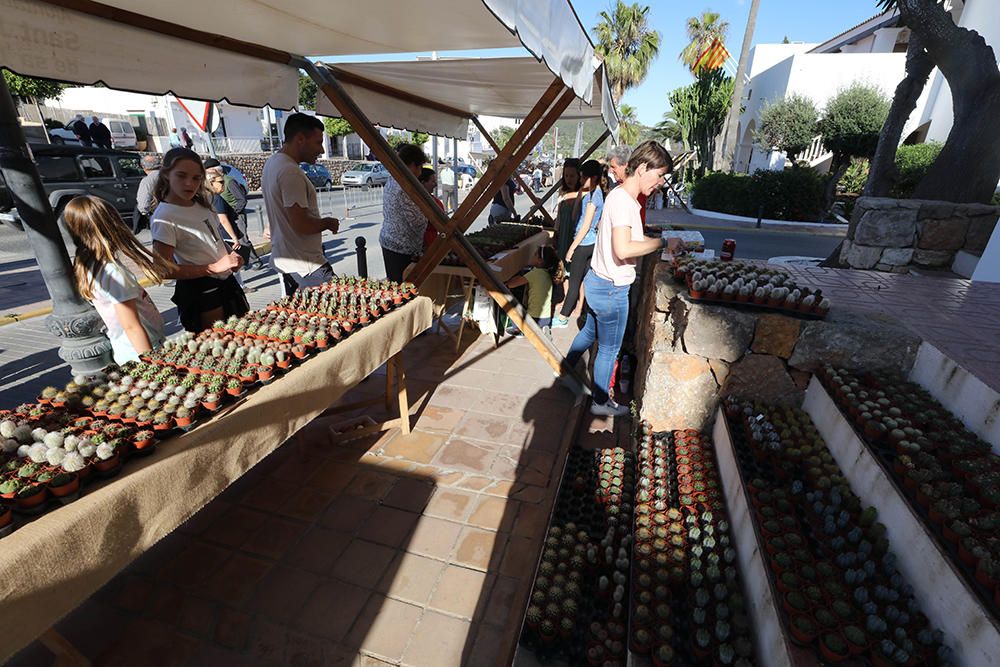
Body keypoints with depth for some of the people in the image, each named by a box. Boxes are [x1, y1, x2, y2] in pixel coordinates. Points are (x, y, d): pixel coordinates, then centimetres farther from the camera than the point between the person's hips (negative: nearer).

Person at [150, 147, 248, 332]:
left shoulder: (202, 201, 3)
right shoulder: (164, 218, -19)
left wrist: (230, 255, -1)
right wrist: (214, 268, -26)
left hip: (226, 280, 8)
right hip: (200, 292, -8)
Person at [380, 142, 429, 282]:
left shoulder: (391, 183, 10)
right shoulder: (405, 189, -21)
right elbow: (418, 223, -20)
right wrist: (426, 211, 0)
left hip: (387, 241, 10)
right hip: (402, 248, -10)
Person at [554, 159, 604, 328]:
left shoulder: (592, 196, -18)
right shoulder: (599, 193, 11)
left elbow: (585, 226, -19)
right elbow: (576, 215, 13)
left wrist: (572, 248, -15)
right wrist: (581, 193, 6)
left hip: (584, 244, -9)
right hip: (593, 243, 9)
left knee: (574, 282, -2)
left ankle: (563, 319, 6)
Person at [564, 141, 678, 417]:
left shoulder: (620, 195, 8)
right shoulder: (623, 200, -23)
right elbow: (623, 249, -36)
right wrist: (662, 241, -24)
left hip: (597, 281, 10)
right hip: (611, 289, -10)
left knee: (589, 333, 27)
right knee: (609, 349, 7)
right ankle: (601, 402, 26)